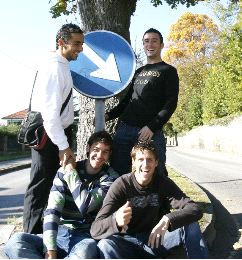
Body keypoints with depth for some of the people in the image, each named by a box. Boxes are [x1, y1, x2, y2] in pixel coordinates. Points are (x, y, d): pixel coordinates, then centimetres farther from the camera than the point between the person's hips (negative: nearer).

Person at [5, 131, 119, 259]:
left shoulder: (110, 177, -1)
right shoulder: (64, 171, 3)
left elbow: (85, 206, -16)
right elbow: (52, 211, -8)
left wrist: (71, 172, -8)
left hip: (84, 239, -2)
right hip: (59, 235, 3)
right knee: (15, 241, -24)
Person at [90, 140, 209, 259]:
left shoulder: (164, 183, -6)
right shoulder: (121, 185, -15)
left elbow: (194, 210, -17)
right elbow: (95, 229, -23)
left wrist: (168, 219, -37)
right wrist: (116, 220, -47)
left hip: (156, 240, 2)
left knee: (190, 225, -20)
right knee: (105, 245, -34)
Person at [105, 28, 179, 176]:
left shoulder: (168, 71, 6)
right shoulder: (138, 72, 24)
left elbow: (171, 104, -5)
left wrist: (152, 127, -16)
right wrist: (109, 115, 12)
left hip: (151, 132, -5)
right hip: (124, 129, 5)